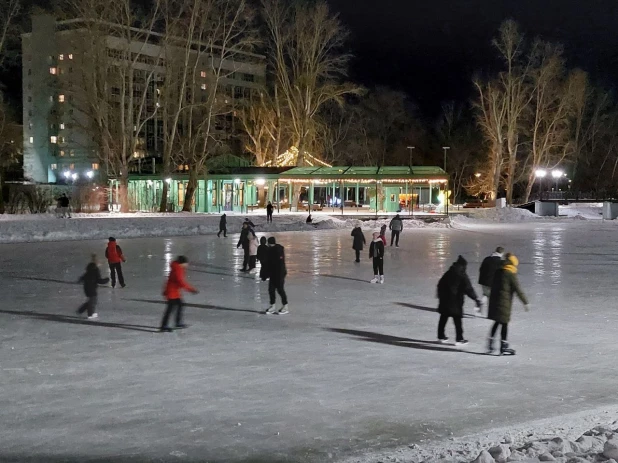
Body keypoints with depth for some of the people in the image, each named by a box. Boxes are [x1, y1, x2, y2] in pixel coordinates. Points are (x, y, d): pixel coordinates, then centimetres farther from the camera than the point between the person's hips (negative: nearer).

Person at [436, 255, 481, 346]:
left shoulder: (448, 273, 9)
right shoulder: (462, 276, -12)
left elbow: (440, 285, 17)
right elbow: (468, 289, -15)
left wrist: (441, 296, 29)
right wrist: (476, 299, -11)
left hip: (445, 301, 6)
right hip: (456, 302, -6)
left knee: (443, 318, 14)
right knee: (457, 320, -1)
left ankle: (441, 336, 21)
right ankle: (459, 339, 1)